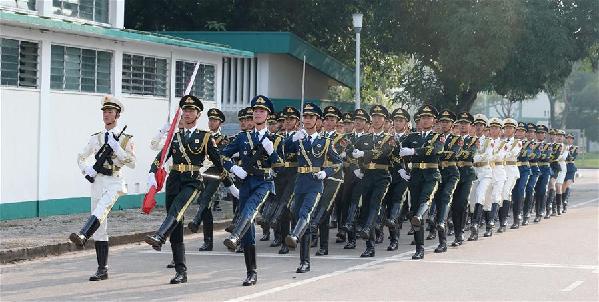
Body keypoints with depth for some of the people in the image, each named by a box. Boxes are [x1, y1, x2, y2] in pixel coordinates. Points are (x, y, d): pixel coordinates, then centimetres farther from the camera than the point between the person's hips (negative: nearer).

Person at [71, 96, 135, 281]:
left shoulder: (126, 139, 3)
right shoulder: (96, 138, 14)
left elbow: (132, 163, -6)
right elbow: (81, 158, 23)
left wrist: (116, 147, -14)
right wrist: (86, 170, 2)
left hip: (115, 182, -4)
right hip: (97, 181, 4)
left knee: (101, 209, -36)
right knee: (100, 229, 2)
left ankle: (83, 236, -57)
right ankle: (102, 269, 5)